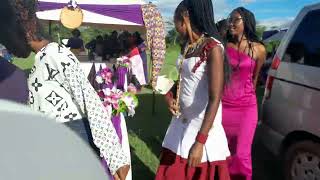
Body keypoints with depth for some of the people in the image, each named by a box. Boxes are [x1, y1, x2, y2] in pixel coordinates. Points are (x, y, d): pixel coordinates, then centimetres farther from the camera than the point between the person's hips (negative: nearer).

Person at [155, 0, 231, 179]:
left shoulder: (213, 48, -18)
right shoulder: (187, 46, 6)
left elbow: (215, 99, -24)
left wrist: (200, 141, -29)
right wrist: (169, 94, 1)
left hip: (203, 125, -7)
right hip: (182, 121, 7)